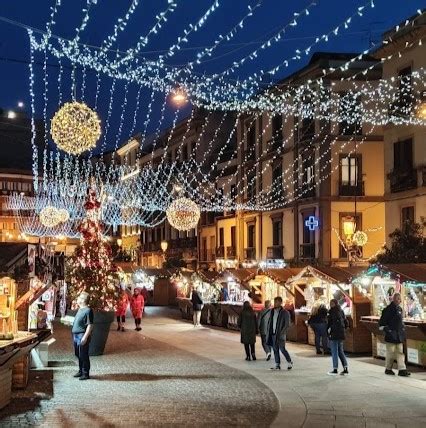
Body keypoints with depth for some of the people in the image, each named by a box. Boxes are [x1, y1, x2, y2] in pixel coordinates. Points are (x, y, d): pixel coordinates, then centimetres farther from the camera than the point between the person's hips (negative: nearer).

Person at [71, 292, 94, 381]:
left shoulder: (88, 311, -16)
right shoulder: (80, 309, 13)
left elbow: (90, 326, -19)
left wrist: (85, 337, -23)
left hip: (82, 336, -10)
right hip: (76, 335, 10)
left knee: (83, 355, -3)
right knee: (78, 355, 17)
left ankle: (86, 373, 5)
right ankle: (81, 371, 29)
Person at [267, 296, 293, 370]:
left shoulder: (285, 312, -7)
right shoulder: (272, 311, 11)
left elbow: (287, 325, -9)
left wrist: (281, 333, -17)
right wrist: (269, 331, 9)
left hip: (280, 334, -6)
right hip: (273, 334, 6)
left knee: (282, 349, -6)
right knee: (275, 350, 6)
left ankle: (289, 362, 14)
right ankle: (277, 365, 12)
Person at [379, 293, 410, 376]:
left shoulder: (399, 309, 11)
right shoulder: (388, 309, -11)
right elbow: (382, 322, -10)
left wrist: (403, 329, 15)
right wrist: (386, 329, -15)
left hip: (399, 335, 7)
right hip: (391, 335, -7)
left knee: (400, 352, 3)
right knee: (391, 352, 1)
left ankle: (402, 370, 1)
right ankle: (388, 369, 14)